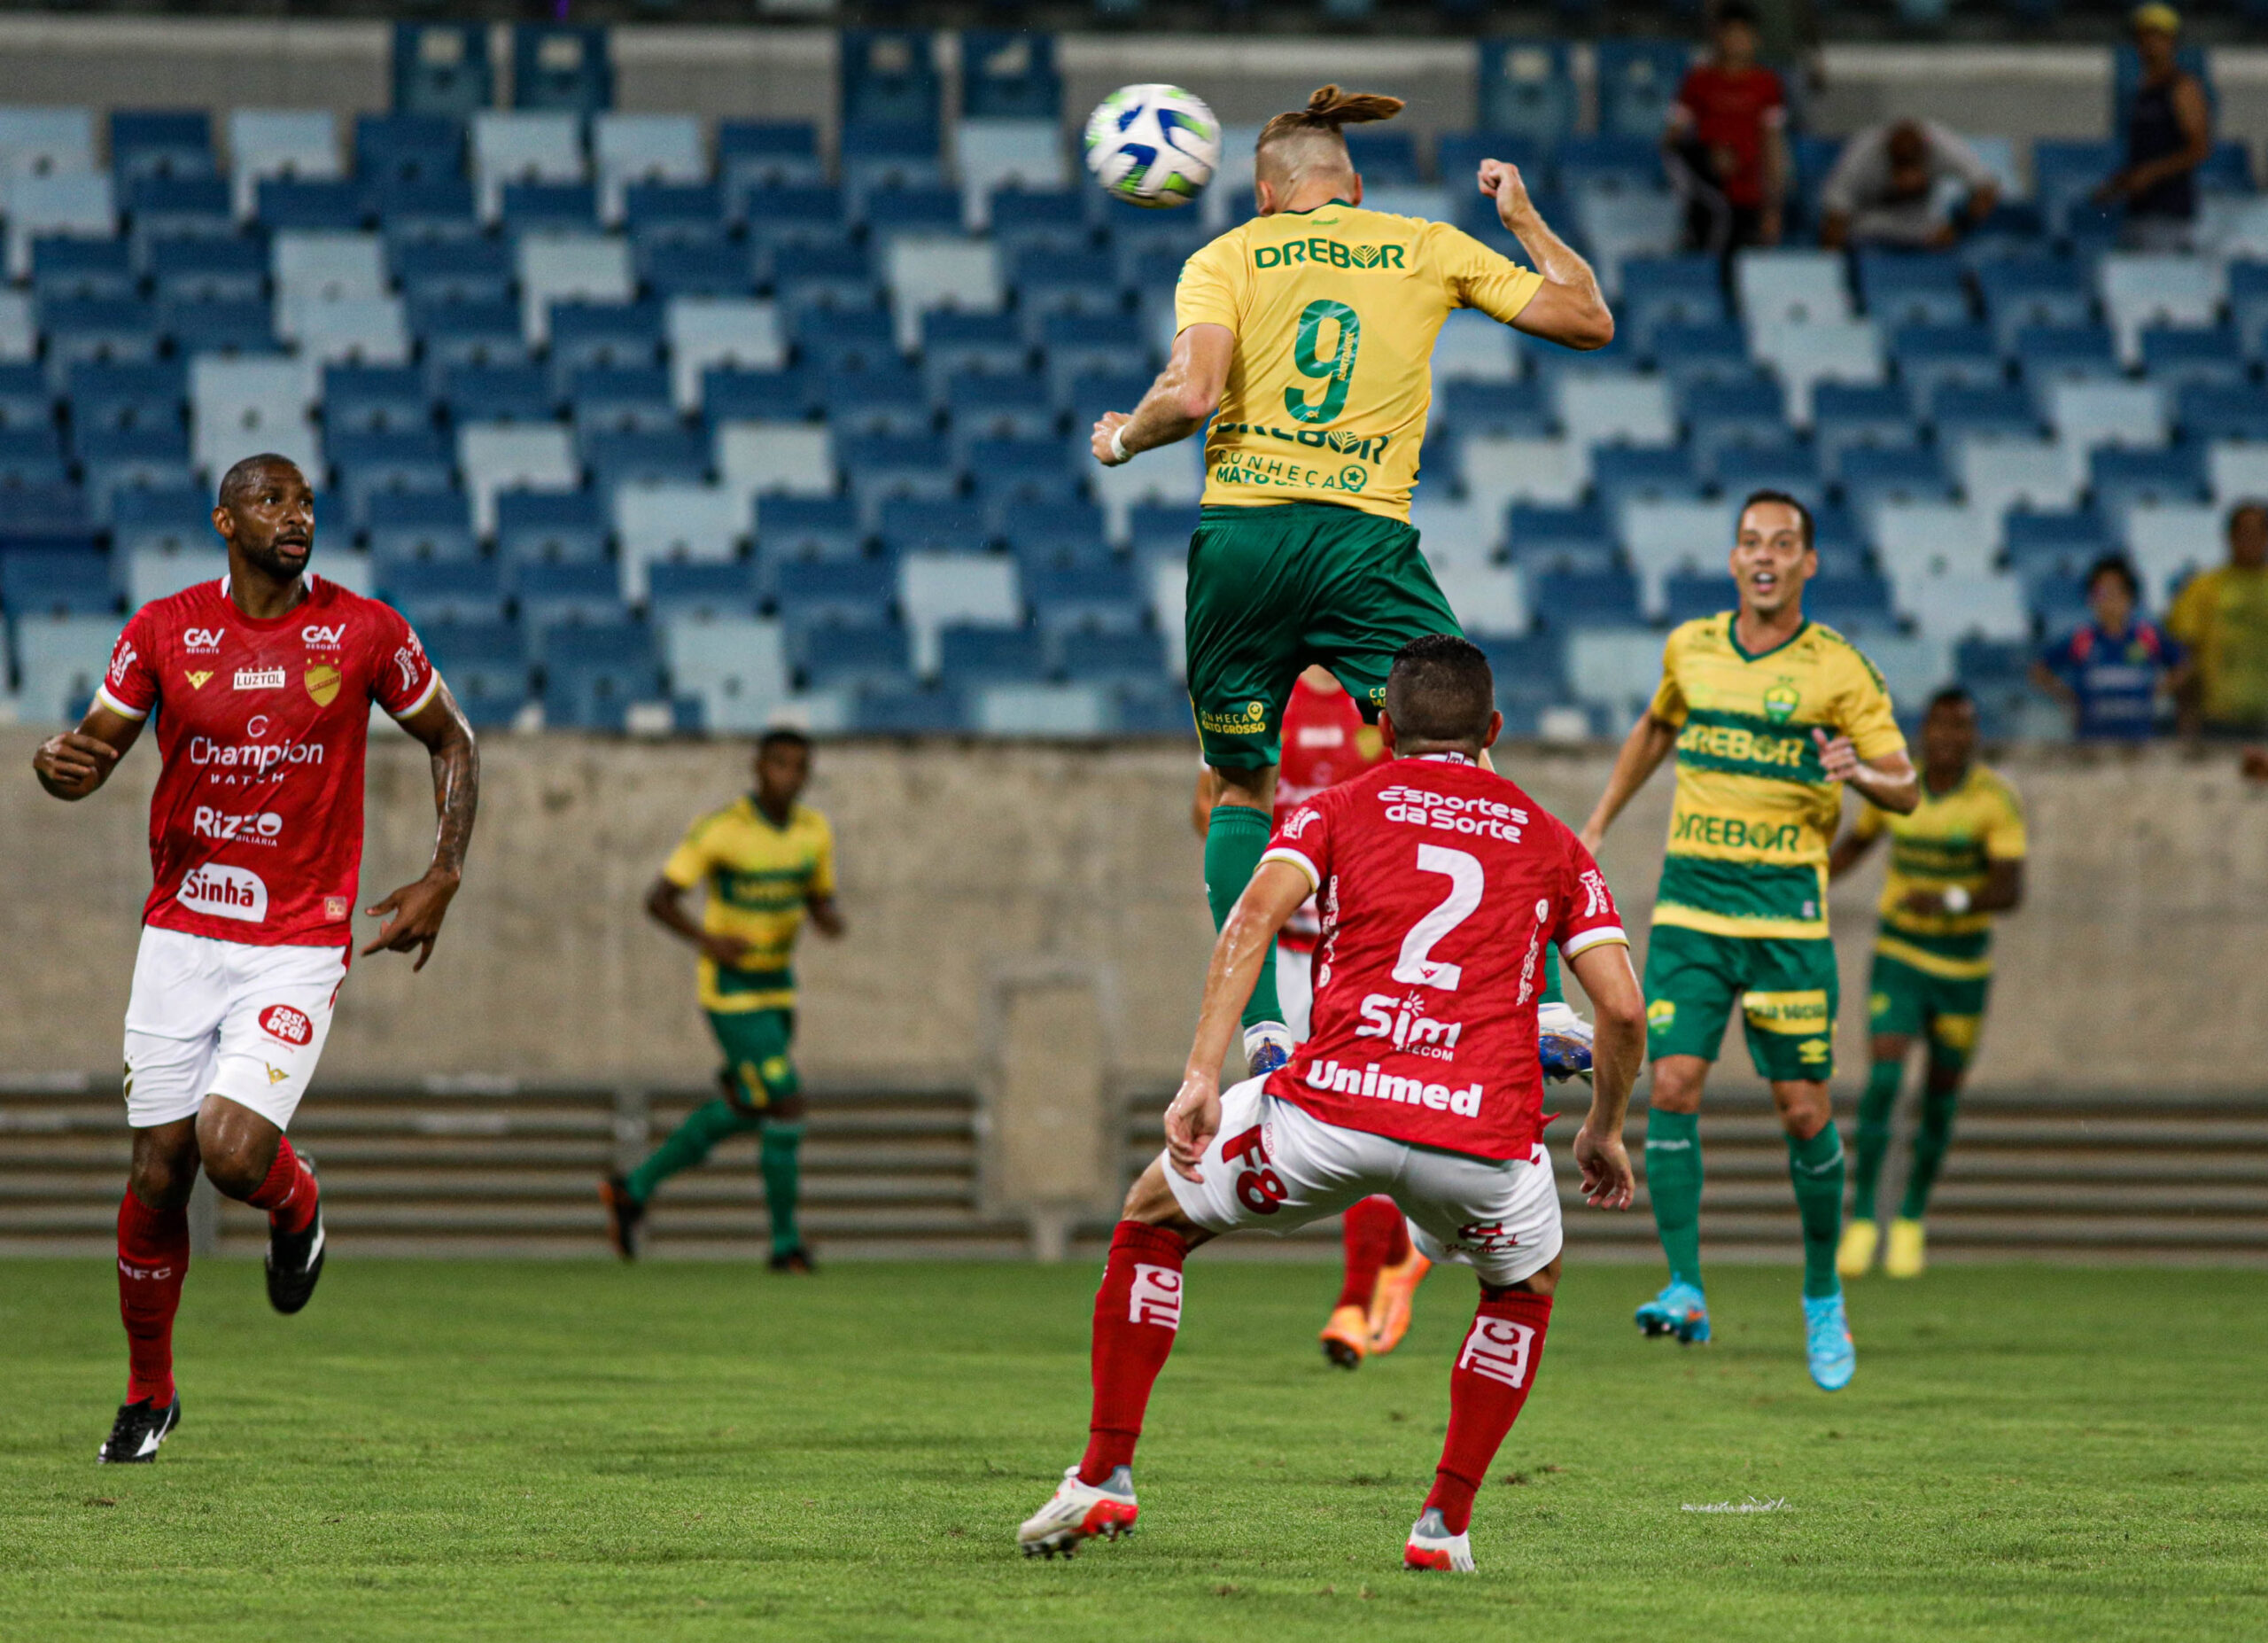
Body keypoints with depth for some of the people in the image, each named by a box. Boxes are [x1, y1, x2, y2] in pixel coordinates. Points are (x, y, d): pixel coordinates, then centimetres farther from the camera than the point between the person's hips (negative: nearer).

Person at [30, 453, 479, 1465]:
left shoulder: (363, 632, -2)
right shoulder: (164, 631, 0)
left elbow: (450, 741, 11)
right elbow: (94, 754, 4)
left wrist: (442, 879, 1)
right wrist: (57, 764, -21)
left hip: (300, 945, -2)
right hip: (181, 936, 2)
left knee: (234, 1156, -19)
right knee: (158, 1173, 1)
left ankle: (296, 1205, 19)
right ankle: (147, 1394, 20)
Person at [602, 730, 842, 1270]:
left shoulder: (815, 831, 0)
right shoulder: (719, 829, -19)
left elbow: (822, 902, 11)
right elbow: (658, 900, -17)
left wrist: (831, 920, -16)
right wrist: (707, 941, -34)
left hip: (777, 985, 8)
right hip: (730, 990, -8)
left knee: (742, 1112, 17)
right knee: (787, 1104, -14)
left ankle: (634, 1190, 32)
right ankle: (785, 1241, -2)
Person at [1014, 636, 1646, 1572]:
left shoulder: (1336, 810, 19)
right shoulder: (1553, 845, 22)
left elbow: (1255, 915, -1)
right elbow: (1623, 1009, 12)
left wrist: (1200, 1077, -6)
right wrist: (1604, 1131, 29)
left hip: (1335, 1106, -1)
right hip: (1486, 1134, 1)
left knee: (1154, 1215, 26)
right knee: (1524, 1288, 34)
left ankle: (1106, 1477, 20)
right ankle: (1446, 1523, 22)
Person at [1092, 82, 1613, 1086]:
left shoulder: (1226, 260, 8)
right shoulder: (1427, 249, 12)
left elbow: (1191, 394, -8)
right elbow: (1588, 320, 17)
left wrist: (1122, 441, 12)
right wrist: (1525, 221, 32)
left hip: (1238, 535, 1)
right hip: (1364, 542, -1)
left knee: (1246, 793, 15)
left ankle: (1259, 1025, 2)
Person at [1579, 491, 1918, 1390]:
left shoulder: (1838, 669, -3)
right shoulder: (1691, 648, 9)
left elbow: (1906, 788, -3)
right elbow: (1656, 730, 29)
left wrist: (1859, 771, -24)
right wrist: (1596, 827, 27)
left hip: (1786, 906, -3)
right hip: (1690, 902, 3)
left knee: (1804, 1110, 0)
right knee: (1671, 1088, -12)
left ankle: (1823, 1299, 18)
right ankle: (1685, 1290, -12)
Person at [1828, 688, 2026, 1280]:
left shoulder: (1998, 799, -15)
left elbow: (2011, 891, -24)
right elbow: (1857, 841, 15)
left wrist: (1951, 901, -40)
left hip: (1964, 964, -1)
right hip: (1899, 958, 1)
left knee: (1941, 1098, 8)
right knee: (1883, 1077, -18)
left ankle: (1911, 1223, 28)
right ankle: (1861, 1221, -13)